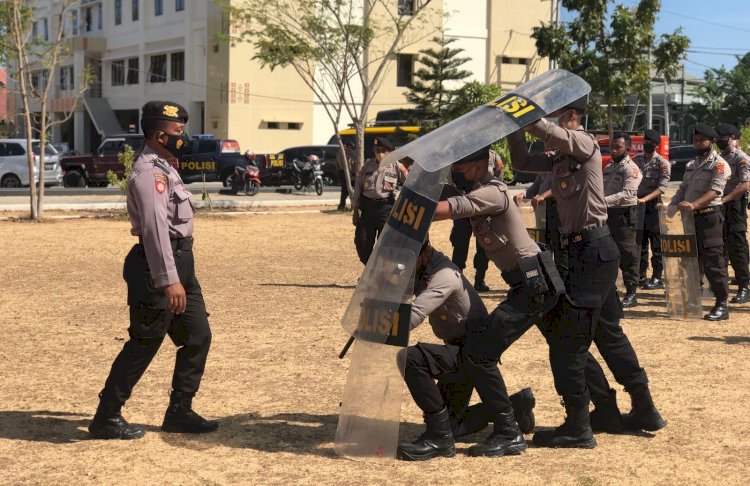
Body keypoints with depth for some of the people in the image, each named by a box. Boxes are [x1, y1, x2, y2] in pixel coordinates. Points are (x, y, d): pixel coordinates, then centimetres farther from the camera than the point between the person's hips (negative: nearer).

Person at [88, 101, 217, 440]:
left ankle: (179, 412, 19)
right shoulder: (149, 173, -17)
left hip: (180, 264, 10)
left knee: (198, 337, 10)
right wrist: (169, 280, -32)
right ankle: (106, 418, 5)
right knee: (144, 343, -5)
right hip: (158, 267, -10)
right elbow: (155, 228, -26)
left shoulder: (163, 167, 16)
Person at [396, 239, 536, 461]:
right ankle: (515, 404, 32)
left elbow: (412, 316, -38)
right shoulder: (423, 271, 0)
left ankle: (439, 437, -21)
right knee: (451, 425, 17)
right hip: (458, 351, 10)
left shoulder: (445, 276, -27)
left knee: (409, 358, -32)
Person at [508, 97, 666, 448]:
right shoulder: (559, 157, 15)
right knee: (608, 333, 18)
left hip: (593, 250, -10)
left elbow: (550, 134, -29)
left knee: (566, 338, -8)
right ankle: (645, 410, 30)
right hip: (589, 251, 10)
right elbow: (522, 163, 16)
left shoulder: (583, 143, -11)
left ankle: (577, 428, -3)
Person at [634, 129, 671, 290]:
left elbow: (662, 187, -14)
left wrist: (644, 199, -23)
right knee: (640, 242, 11)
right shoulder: (636, 160, 9)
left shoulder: (663, 163, -5)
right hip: (637, 204, 5)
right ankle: (641, 276, 19)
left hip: (653, 205, -5)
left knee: (656, 243, 0)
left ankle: (657, 278, 5)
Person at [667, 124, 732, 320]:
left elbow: (715, 191, -21)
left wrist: (694, 204, -35)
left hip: (709, 217, -8)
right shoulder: (691, 164, 18)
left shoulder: (719, 164, -7)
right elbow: (683, 188, 18)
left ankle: (722, 305, -3)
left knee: (713, 262, -8)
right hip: (690, 217, 8)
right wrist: (673, 205, -1)